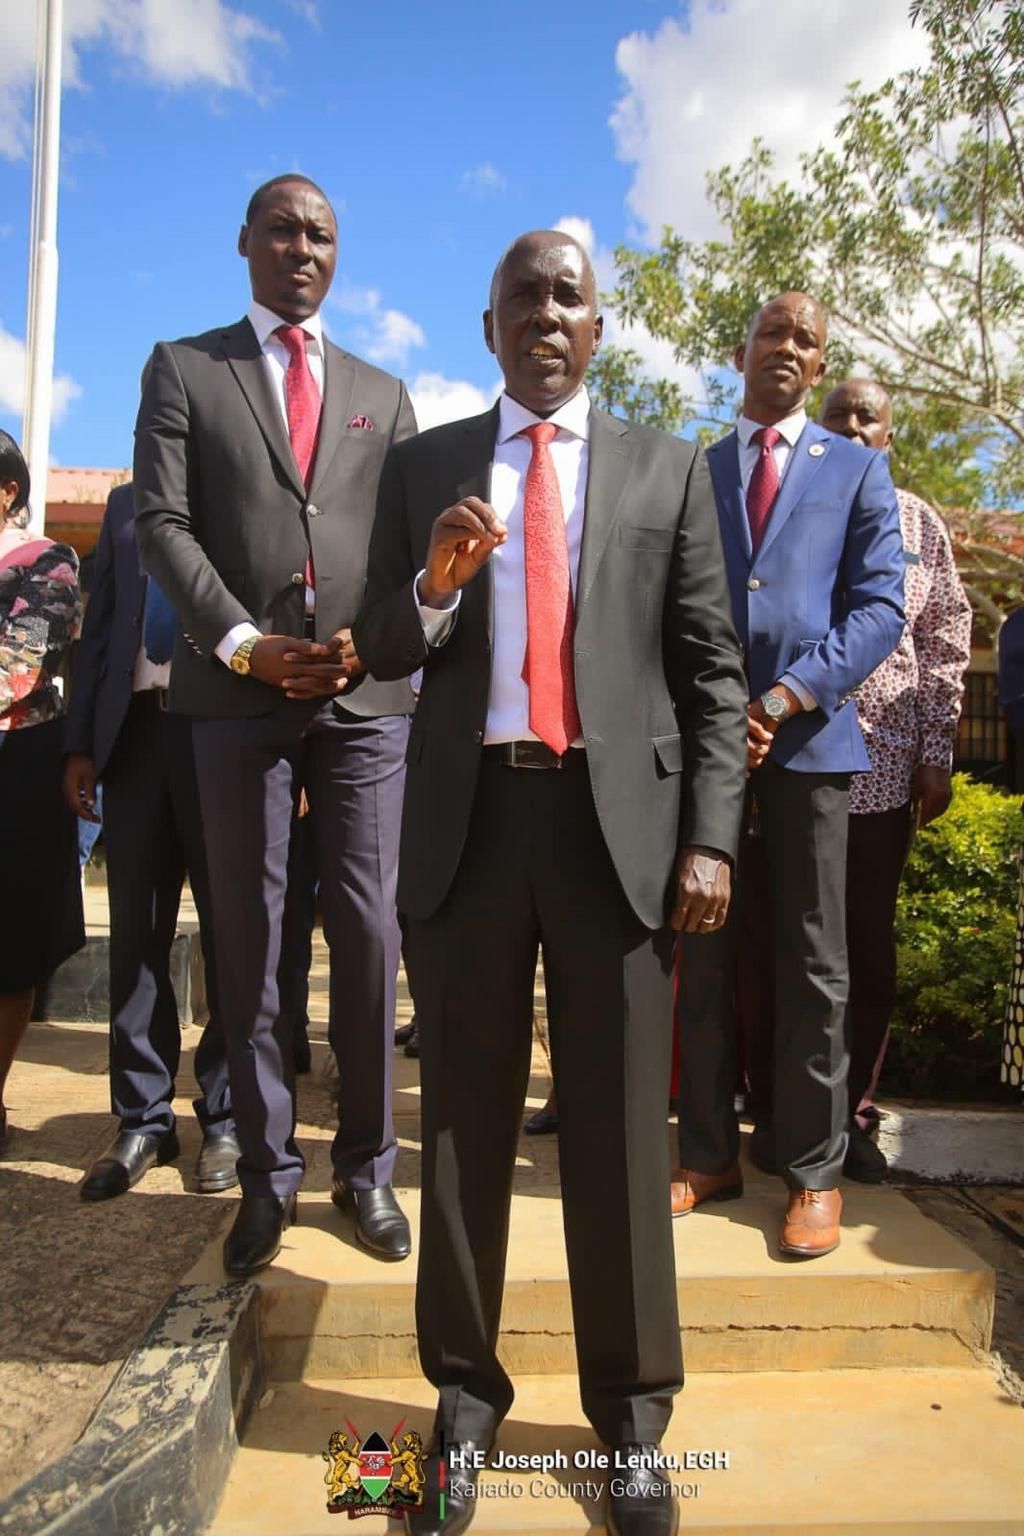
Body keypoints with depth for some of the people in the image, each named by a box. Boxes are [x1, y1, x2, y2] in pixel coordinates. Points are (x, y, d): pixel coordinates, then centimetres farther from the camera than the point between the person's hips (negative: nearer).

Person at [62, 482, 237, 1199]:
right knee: (136, 933, 5)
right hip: (134, 729, 4)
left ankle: (226, 1118, 14)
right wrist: (80, 743, 5)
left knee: (228, 931, 3)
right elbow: (98, 629, 15)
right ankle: (143, 1119, 16)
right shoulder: (126, 502, 18)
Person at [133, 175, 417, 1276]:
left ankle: (365, 1165, 16)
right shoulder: (184, 368, 13)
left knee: (367, 932, 1)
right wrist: (243, 642, -10)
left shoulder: (382, 393, 20)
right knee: (247, 937, 3)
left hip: (365, 693, 2)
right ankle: (266, 1174, 17)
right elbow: (162, 521, 2)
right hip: (238, 693, -1)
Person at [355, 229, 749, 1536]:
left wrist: (710, 835, -4)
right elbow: (379, 653, 10)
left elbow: (711, 670, 6)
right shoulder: (423, 466, 12)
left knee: (619, 1129, 7)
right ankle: (466, 1396, 30)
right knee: (464, 1120, 11)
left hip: (620, 820, 0)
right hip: (466, 818, 1)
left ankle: (629, 1413, 27)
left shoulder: (667, 468, 10)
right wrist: (436, 582, -11)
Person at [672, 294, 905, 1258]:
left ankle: (813, 1170, 16)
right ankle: (708, 1154, 19)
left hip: (809, 736, -1)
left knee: (810, 963, 3)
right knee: (702, 955, 6)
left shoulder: (857, 469, 13)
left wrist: (787, 696, -12)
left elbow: (879, 606, 2)